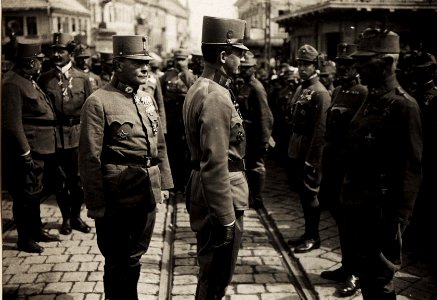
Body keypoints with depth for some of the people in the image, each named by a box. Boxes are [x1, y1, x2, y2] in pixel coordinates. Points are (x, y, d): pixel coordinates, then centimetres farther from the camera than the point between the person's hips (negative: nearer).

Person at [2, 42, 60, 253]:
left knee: (35, 194, 20)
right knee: (26, 196, 2)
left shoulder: (29, 81, 14)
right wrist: (24, 152, -22)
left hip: (41, 150, 10)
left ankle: (37, 230, 35)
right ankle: (24, 239, 16)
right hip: (28, 152, -10)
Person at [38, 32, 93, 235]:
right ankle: (66, 218, 24)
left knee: (78, 179, 8)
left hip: (78, 136, 0)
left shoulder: (82, 78, 2)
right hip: (55, 136, 0)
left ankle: (76, 216, 26)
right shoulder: (44, 79, 2)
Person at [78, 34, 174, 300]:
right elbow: (90, 159, -14)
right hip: (117, 200, -6)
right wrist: (97, 205, -12)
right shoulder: (98, 102, -13)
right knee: (118, 263, 11)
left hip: (148, 195, 6)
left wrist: (164, 183, 12)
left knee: (134, 258, 20)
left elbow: (160, 146, 15)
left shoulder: (147, 99, 9)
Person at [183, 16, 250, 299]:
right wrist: (226, 219, -22)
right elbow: (215, 165, -26)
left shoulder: (200, 87, 9)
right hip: (219, 195, -10)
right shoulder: (216, 97, -23)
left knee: (211, 273, 25)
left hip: (202, 189, 10)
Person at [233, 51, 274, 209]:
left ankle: (257, 199, 15)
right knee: (248, 165, 17)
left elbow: (264, 116, -19)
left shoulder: (256, 88, -16)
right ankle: (249, 195, 31)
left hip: (254, 136, -8)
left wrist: (264, 140, -20)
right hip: (246, 135, 8)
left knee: (256, 166, 3)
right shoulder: (243, 86, 10)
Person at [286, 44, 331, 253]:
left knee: (309, 193, 1)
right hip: (296, 150, 8)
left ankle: (313, 237, 16)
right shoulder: (300, 89, 13)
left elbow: (320, 130, -18)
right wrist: (291, 148, 12)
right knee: (301, 191, 15)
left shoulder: (320, 93, -13)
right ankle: (308, 233, 29)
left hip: (310, 151, -8)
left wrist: (311, 159, -19)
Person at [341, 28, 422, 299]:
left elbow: (411, 169, -19)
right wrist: (348, 196, 14)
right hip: (358, 206, 8)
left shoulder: (404, 106, -16)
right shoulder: (370, 100, 10)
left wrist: (397, 221, -19)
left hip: (380, 213, -8)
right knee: (365, 275, 21)